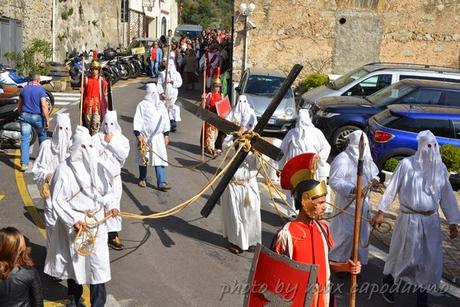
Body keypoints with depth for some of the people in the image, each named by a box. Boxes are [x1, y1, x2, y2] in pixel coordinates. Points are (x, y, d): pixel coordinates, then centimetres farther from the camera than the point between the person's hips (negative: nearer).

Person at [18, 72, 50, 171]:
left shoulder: (24, 89, 6)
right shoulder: (40, 90, -10)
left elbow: (19, 105, 14)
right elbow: (44, 106, -16)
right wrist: (47, 120, -11)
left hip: (25, 116, 3)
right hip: (37, 117, -3)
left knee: (25, 139, 0)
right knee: (42, 136, 19)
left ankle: (24, 163, -7)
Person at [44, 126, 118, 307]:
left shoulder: (97, 166, -1)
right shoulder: (64, 169, -12)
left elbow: (107, 191, 10)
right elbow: (57, 200, -10)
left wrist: (111, 206, -9)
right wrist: (74, 220, -16)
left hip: (97, 222, 3)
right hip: (75, 224, -3)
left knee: (99, 263, 3)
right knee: (75, 262, 13)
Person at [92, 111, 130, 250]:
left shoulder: (121, 139, 4)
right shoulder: (96, 138, -2)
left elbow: (123, 154, -12)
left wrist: (111, 142, -13)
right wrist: (104, 142, -15)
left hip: (114, 177, 2)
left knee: (113, 205, 4)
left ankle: (113, 235, 13)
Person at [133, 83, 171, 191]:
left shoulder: (161, 104, 9)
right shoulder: (142, 105, -5)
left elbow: (166, 119, 14)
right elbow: (137, 120, -9)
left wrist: (166, 134, 11)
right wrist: (138, 135, -15)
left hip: (158, 137, 3)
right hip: (145, 136, -3)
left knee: (160, 159, -6)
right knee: (143, 158, 12)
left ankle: (161, 183, -7)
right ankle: (142, 179, 31)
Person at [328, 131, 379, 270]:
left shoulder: (366, 158, 8)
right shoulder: (342, 159, -16)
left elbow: (373, 173, 23)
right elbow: (334, 181, -22)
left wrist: (374, 180, -1)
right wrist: (352, 189, -34)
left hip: (363, 202, 7)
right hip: (347, 203, -7)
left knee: (362, 233, 12)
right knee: (347, 234, -6)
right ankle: (336, 260, 13)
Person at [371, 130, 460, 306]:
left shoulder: (440, 167, 2)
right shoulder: (407, 164, -10)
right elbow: (392, 188, -7)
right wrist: (381, 212, -7)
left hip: (431, 220, 4)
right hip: (409, 219, -4)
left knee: (430, 260, 7)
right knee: (401, 255, 8)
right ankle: (387, 285, 34)